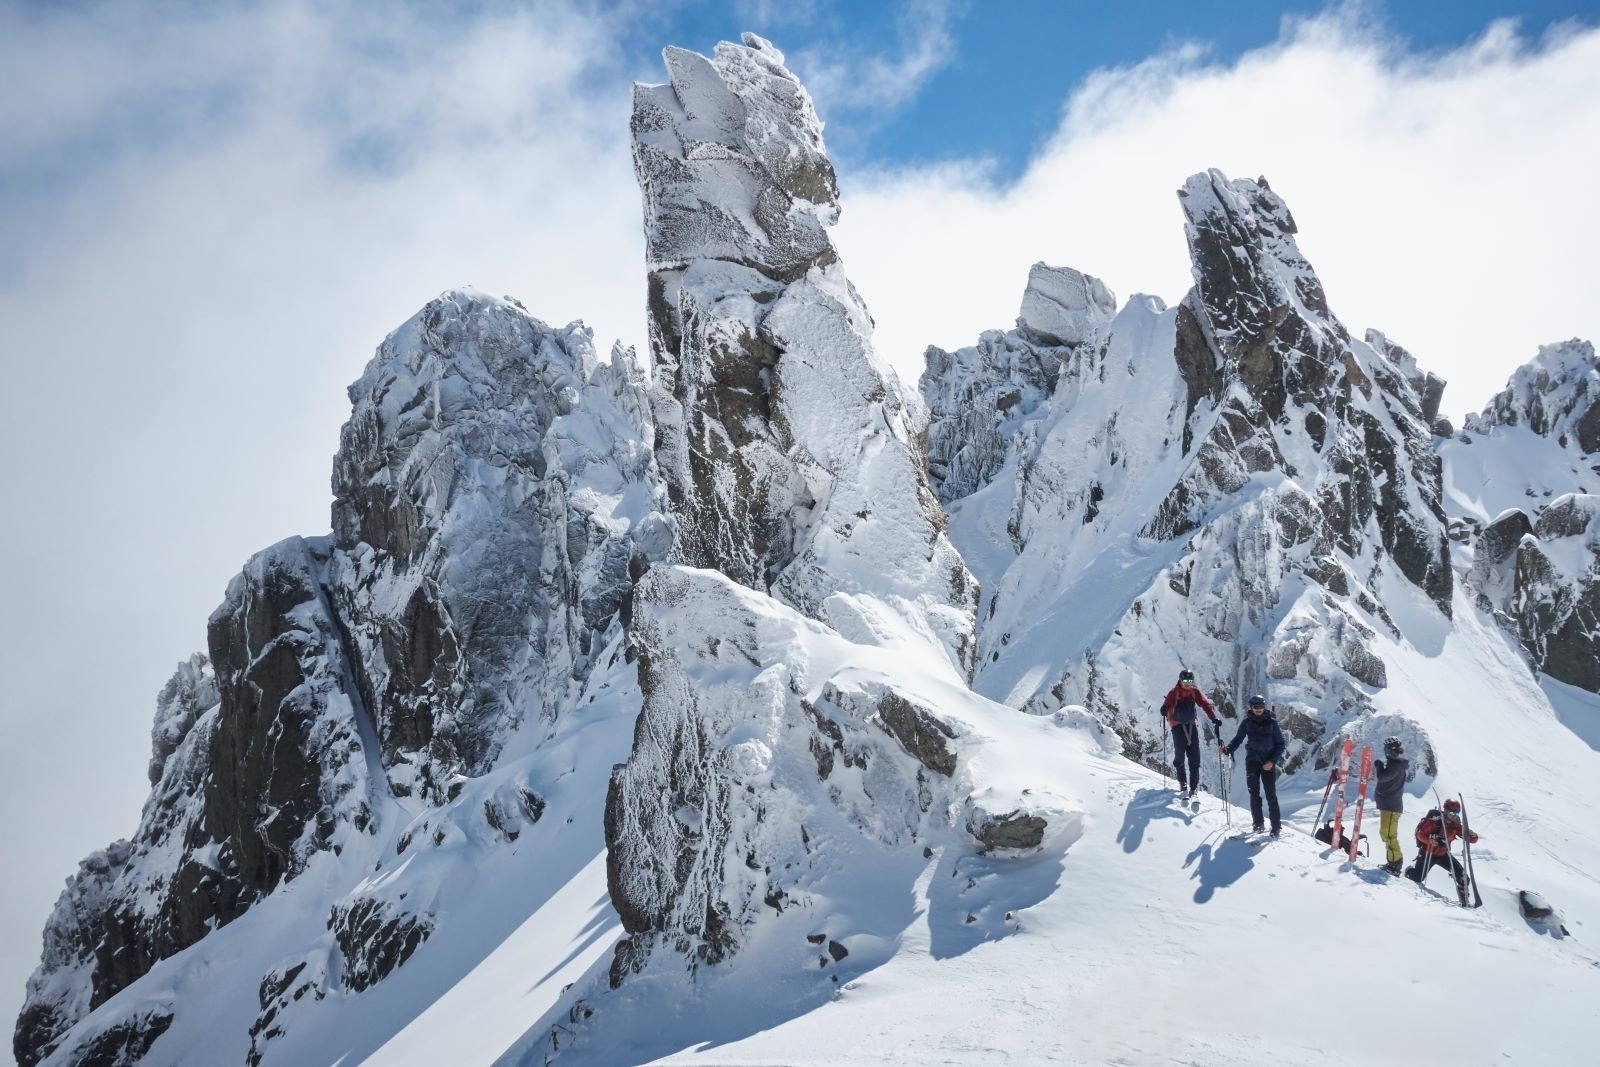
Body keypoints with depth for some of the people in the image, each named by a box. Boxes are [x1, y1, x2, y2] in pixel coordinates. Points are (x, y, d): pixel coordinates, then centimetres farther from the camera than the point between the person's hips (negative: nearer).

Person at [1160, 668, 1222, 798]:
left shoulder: (1195, 692, 2)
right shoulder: (1174, 693, -4)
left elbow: (1206, 704, -5)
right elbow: (1166, 706, -10)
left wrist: (1214, 718, -18)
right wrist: (1165, 711, -33)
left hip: (1192, 725, 3)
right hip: (1178, 726, -3)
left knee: (1194, 757, -3)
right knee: (1180, 754, -7)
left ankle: (1194, 786, -2)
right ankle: (1182, 783, 9)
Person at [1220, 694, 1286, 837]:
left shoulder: (1271, 722, -3)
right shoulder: (1247, 722, 3)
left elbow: (1281, 744, 1)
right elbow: (1238, 739, 5)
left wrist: (1272, 761, -9)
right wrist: (1227, 749, -14)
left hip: (1268, 762, -2)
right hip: (1252, 760, 2)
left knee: (1271, 795, -5)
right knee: (1254, 794, 2)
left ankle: (1276, 825, -2)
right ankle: (1257, 823, 12)